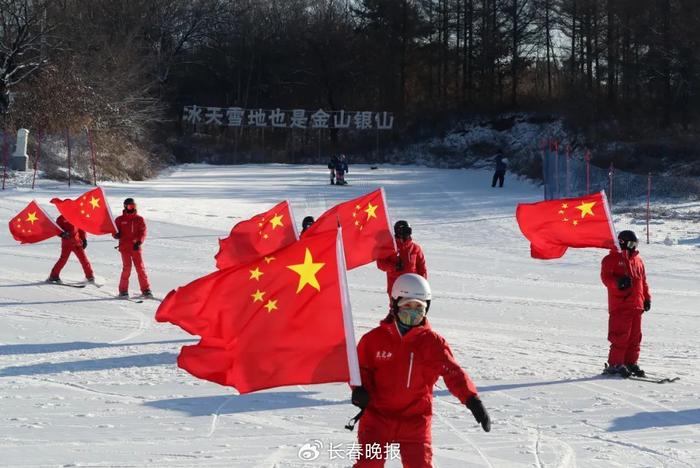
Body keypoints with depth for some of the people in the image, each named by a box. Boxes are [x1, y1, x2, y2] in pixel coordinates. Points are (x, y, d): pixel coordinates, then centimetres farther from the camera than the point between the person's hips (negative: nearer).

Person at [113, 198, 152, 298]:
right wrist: (116, 235, -17)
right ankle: (123, 290, 1)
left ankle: (145, 290, 6)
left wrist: (139, 242, -17)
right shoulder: (120, 220, 6)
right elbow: (114, 232, 8)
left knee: (140, 267, -1)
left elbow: (143, 232, 0)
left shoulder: (139, 219, 7)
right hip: (124, 247, -1)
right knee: (127, 267, -8)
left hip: (136, 247, 1)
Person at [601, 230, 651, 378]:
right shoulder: (612, 259, -2)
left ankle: (631, 362, 16)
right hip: (620, 305, -7)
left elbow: (643, 281, 24)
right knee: (621, 335, -9)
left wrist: (647, 298, 18)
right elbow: (606, 277, -11)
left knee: (635, 336, 8)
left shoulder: (637, 260, 18)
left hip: (636, 305, 7)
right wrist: (618, 282, -29)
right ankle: (615, 364, -4)